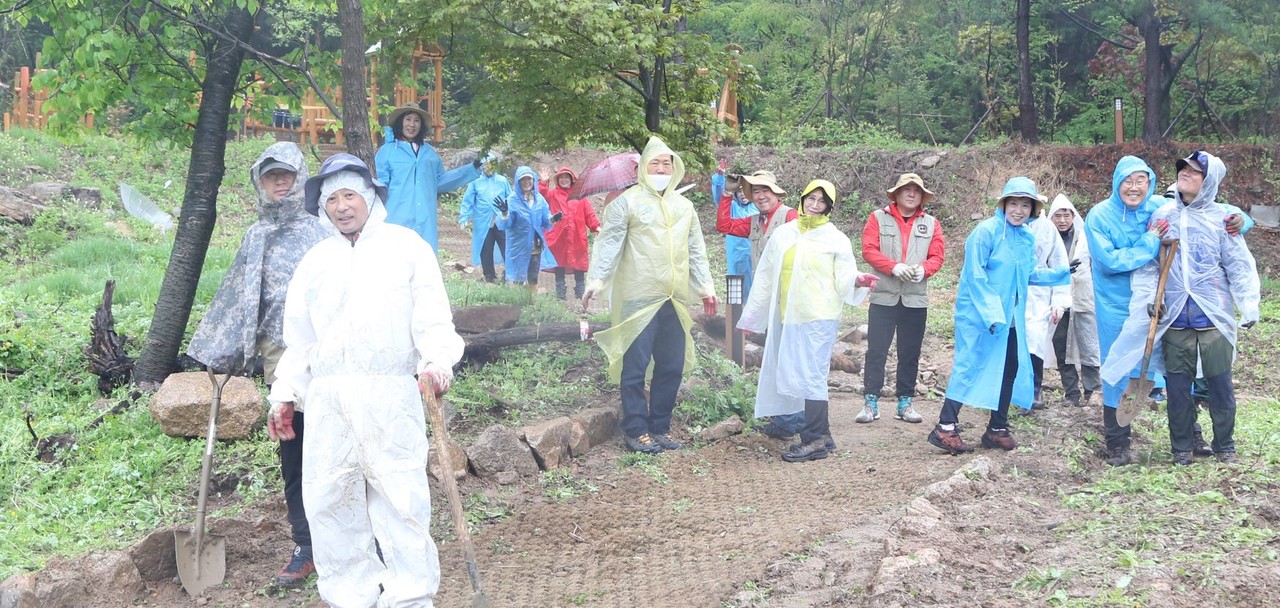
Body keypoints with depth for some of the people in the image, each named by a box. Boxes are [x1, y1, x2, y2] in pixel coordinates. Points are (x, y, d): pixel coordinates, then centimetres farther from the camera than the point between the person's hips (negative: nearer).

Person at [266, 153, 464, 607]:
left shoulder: (406, 246, 8)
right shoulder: (315, 260, 20)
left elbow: (432, 318, 1)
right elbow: (299, 336, 22)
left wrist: (436, 361, -16)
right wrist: (285, 394, 16)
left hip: (391, 394, -4)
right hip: (328, 397, 4)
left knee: (400, 495, -6)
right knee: (328, 500, 3)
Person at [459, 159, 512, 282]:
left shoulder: (503, 181, 5)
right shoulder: (475, 182, 0)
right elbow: (468, 202, 0)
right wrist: (464, 219, -6)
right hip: (483, 224, 0)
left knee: (507, 250, -4)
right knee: (486, 252, 8)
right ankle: (489, 278, 20)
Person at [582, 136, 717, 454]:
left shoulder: (683, 205, 16)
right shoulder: (628, 201, -3)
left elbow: (696, 249, 21)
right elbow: (609, 242, -8)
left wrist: (706, 285, 18)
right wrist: (596, 279, -18)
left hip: (675, 300, 6)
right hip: (639, 299, -6)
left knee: (672, 366, 9)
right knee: (635, 366, -3)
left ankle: (660, 427, 20)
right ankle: (636, 431, 6)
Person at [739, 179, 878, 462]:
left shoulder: (836, 239, 1)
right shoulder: (783, 234, 12)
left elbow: (843, 280, -3)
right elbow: (766, 275, 14)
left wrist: (858, 279, -24)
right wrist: (752, 313, 15)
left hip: (819, 317, -5)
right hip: (786, 317, 5)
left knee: (809, 375, -9)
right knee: (792, 375, 6)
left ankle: (815, 440, -4)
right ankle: (821, 435, 15)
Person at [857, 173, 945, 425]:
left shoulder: (931, 223, 10)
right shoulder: (878, 218, 3)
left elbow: (937, 256, 3)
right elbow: (869, 250, -6)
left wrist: (923, 269, -18)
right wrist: (895, 267, -19)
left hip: (916, 299, 2)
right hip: (883, 297, -2)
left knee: (910, 354, 7)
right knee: (876, 351, -3)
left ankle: (905, 403, 15)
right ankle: (870, 403, 2)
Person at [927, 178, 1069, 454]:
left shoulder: (1027, 238, 8)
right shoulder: (986, 231, -15)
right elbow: (975, 276, -18)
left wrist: (1063, 273, 6)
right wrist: (992, 314, -22)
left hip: (1011, 318, 8)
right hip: (979, 316, -8)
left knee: (1012, 367, 10)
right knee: (971, 366, -8)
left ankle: (997, 428, 22)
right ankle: (945, 428, -2)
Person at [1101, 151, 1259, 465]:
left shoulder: (1220, 218, 0)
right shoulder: (1163, 215, 6)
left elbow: (1239, 266, -1)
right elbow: (1147, 263, 6)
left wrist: (1249, 306, -9)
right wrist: (1149, 296, -8)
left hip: (1214, 318, -2)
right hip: (1175, 319, 2)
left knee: (1220, 385, 4)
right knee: (1178, 388, 6)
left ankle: (1225, 447, 20)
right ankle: (1181, 448, 20)